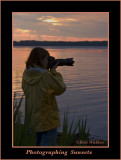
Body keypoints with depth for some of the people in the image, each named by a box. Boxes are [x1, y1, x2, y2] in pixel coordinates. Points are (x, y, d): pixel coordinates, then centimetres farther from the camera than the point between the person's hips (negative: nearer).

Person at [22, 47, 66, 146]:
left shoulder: (26, 75, -1)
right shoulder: (45, 75, -21)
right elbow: (61, 89, -9)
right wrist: (54, 72, -1)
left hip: (32, 118, 7)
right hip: (47, 119, -7)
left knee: (39, 143, 22)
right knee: (48, 144, 4)